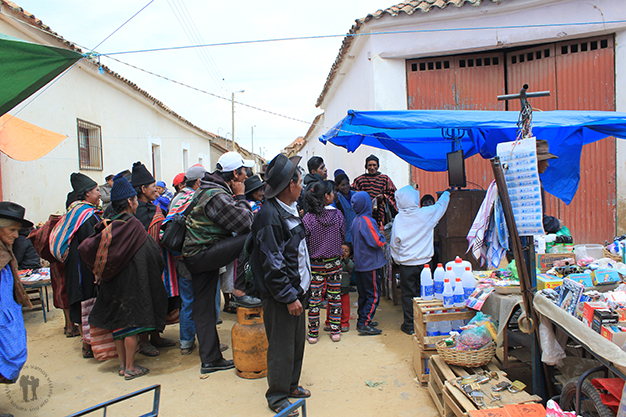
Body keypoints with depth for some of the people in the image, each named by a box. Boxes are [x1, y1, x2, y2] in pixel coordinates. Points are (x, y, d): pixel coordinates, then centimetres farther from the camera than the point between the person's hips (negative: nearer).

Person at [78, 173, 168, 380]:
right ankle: (130, 368, 11)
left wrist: (99, 269, 12)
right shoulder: (134, 225, -15)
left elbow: (85, 248, 3)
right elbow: (152, 253, -14)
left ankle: (122, 364, 26)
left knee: (118, 322, 14)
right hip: (132, 282, -6)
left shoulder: (107, 226, 2)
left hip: (112, 284, 6)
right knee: (132, 323, 3)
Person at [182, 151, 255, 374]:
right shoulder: (217, 195, -18)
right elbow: (244, 223, -19)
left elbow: (235, 221, 20)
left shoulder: (209, 189, 15)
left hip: (194, 256, 10)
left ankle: (210, 359, 20)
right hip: (202, 254, -10)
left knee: (203, 309, 12)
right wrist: (241, 197, -6)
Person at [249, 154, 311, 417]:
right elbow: (273, 264, -23)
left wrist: (299, 291, 18)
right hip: (280, 296, -9)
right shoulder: (270, 216, -22)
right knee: (282, 346, 4)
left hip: (296, 289, 9)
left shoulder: (289, 210, 9)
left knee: (297, 341, 19)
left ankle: (291, 385, 36)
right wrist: (289, 297, -19)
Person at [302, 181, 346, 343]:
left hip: (315, 263, -1)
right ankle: (335, 331, 20)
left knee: (314, 298, 7)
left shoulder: (308, 218, -11)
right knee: (335, 296, 11)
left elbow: (304, 242, -7)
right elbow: (343, 237, 3)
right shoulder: (337, 214, -7)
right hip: (334, 262, 1)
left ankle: (313, 333, 17)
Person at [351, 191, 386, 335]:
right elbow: (377, 242, -22)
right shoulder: (366, 220, -19)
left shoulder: (355, 221, 8)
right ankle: (365, 324, -2)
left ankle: (362, 320, 23)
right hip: (371, 264, -9)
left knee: (363, 294, 16)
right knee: (374, 296, -2)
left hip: (360, 264, 9)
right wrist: (382, 237, -1)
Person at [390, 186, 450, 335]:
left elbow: (394, 243, -2)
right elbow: (441, 205, 14)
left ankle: (409, 325, 14)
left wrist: (397, 259, 14)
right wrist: (446, 194, 34)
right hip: (424, 261, 1)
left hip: (406, 264, -1)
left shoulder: (398, 219, -9)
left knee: (408, 294, 8)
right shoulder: (426, 214, -8)